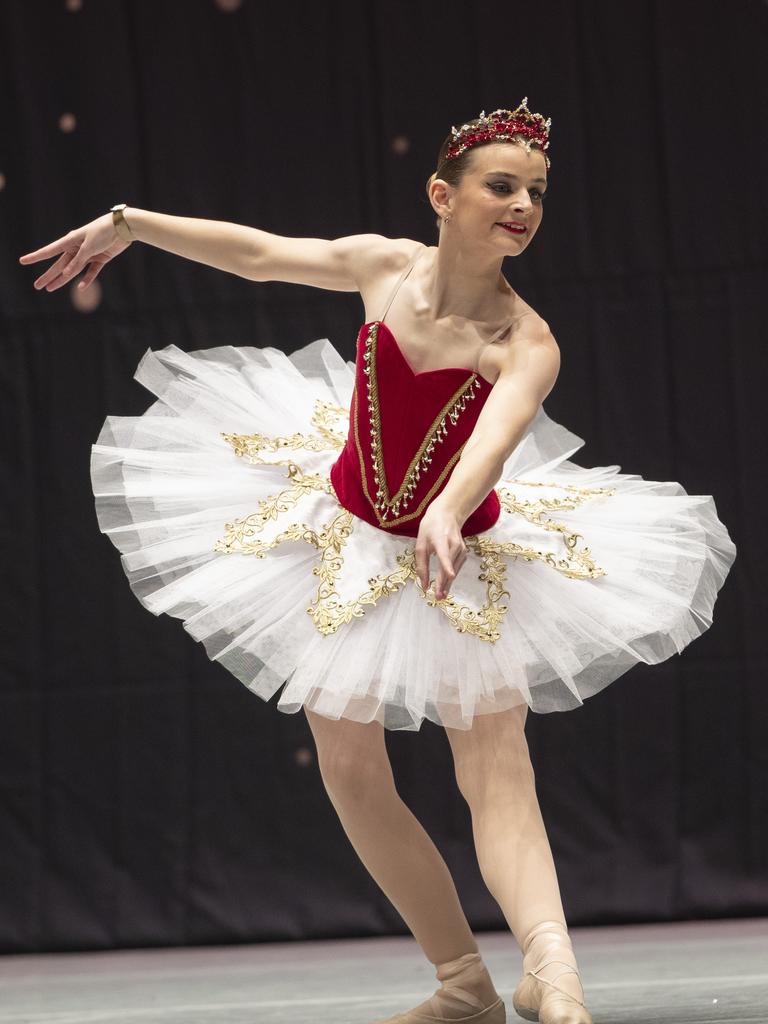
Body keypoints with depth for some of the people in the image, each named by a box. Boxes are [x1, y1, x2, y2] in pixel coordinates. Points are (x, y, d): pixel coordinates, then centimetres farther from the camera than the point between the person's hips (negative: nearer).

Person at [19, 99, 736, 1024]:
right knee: (351, 772, 3)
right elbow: (259, 253, 4)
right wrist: (125, 223, 12)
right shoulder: (384, 267, -11)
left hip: (465, 560, -4)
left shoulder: (526, 344, -22)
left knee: (497, 767, -20)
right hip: (348, 541, 4)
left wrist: (447, 514, -61)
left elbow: (493, 442, -41)